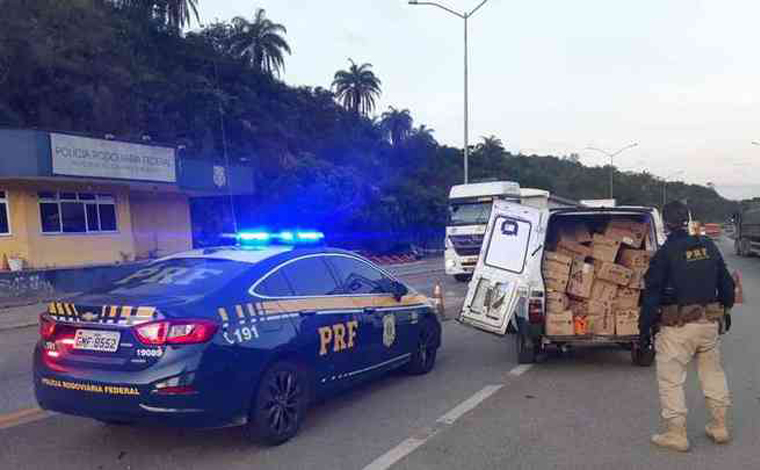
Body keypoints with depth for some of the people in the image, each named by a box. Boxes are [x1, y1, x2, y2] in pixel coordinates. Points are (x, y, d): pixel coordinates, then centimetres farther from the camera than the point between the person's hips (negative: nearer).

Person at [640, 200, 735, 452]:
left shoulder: (665, 253, -14)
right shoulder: (709, 246, 5)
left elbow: (652, 295, -14)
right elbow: (726, 283, 15)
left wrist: (644, 328, -7)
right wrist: (725, 311, 28)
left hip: (678, 327, -6)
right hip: (711, 321, 7)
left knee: (670, 379, 3)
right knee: (713, 373, 21)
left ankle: (676, 434, 8)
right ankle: (719, 427, 31)